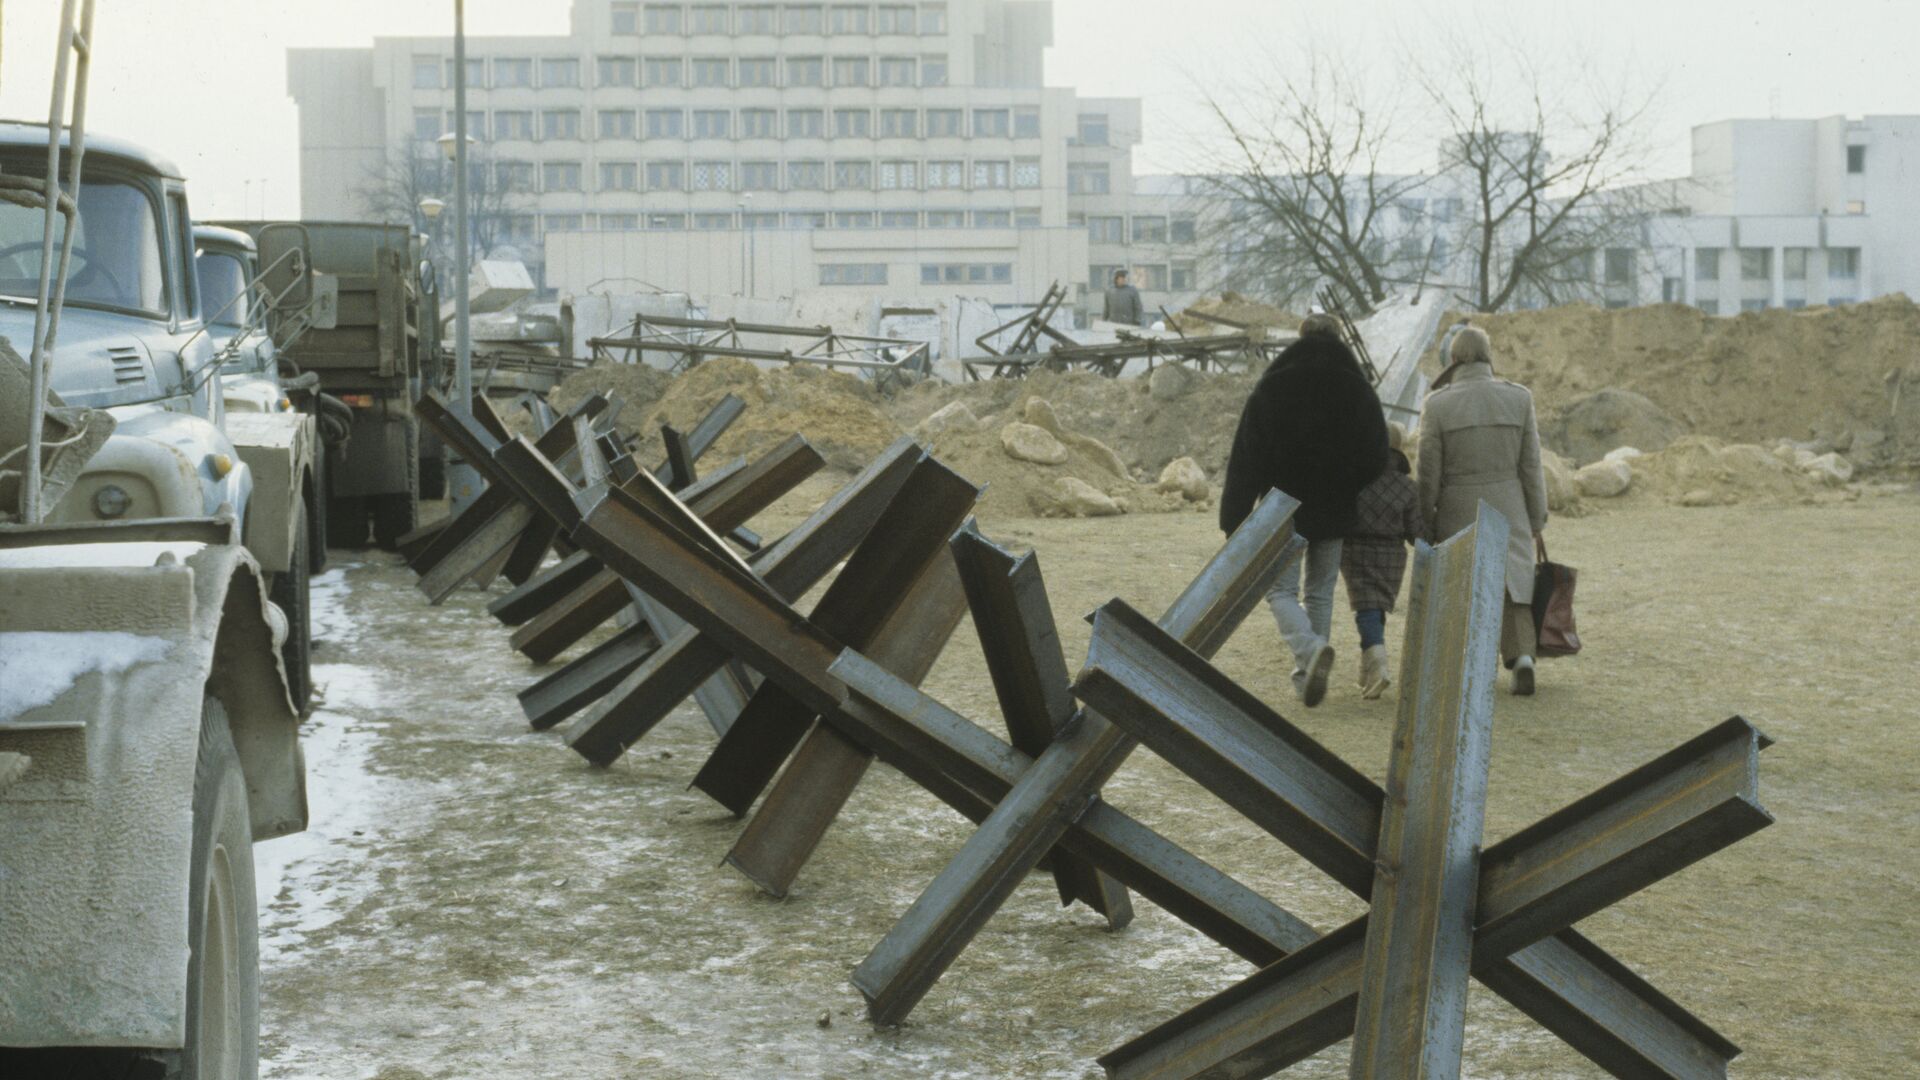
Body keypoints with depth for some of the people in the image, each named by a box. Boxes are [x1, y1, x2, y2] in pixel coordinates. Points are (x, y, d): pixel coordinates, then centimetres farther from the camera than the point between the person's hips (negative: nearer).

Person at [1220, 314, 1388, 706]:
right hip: (1334, 513, 3)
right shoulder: (1359, 389, 3)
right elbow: (1376, 457, 5)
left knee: (1281, 591, 2)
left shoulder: (1272, 385, -4)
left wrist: (1234, 520, -5)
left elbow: (1245, 459, -6)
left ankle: (1311, 650, -25)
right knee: (1320, 593, 15)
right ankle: (1307, 674, 16)